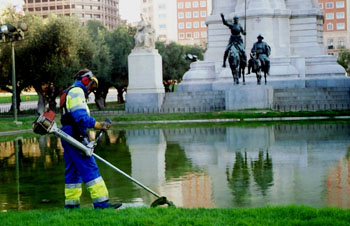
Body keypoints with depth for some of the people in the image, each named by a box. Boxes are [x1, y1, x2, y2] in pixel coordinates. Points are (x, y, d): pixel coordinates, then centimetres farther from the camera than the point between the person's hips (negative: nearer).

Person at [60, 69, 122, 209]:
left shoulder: (70, 93, 26)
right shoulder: (77, 91, -7)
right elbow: (81, 116, -21)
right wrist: (99, 125, -21)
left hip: (68, 136, 11)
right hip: (75, 136, -11)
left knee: (73, 171, 12)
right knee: (90, 169, -11)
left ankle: (71, 204, 15)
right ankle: (101, 203, -13)